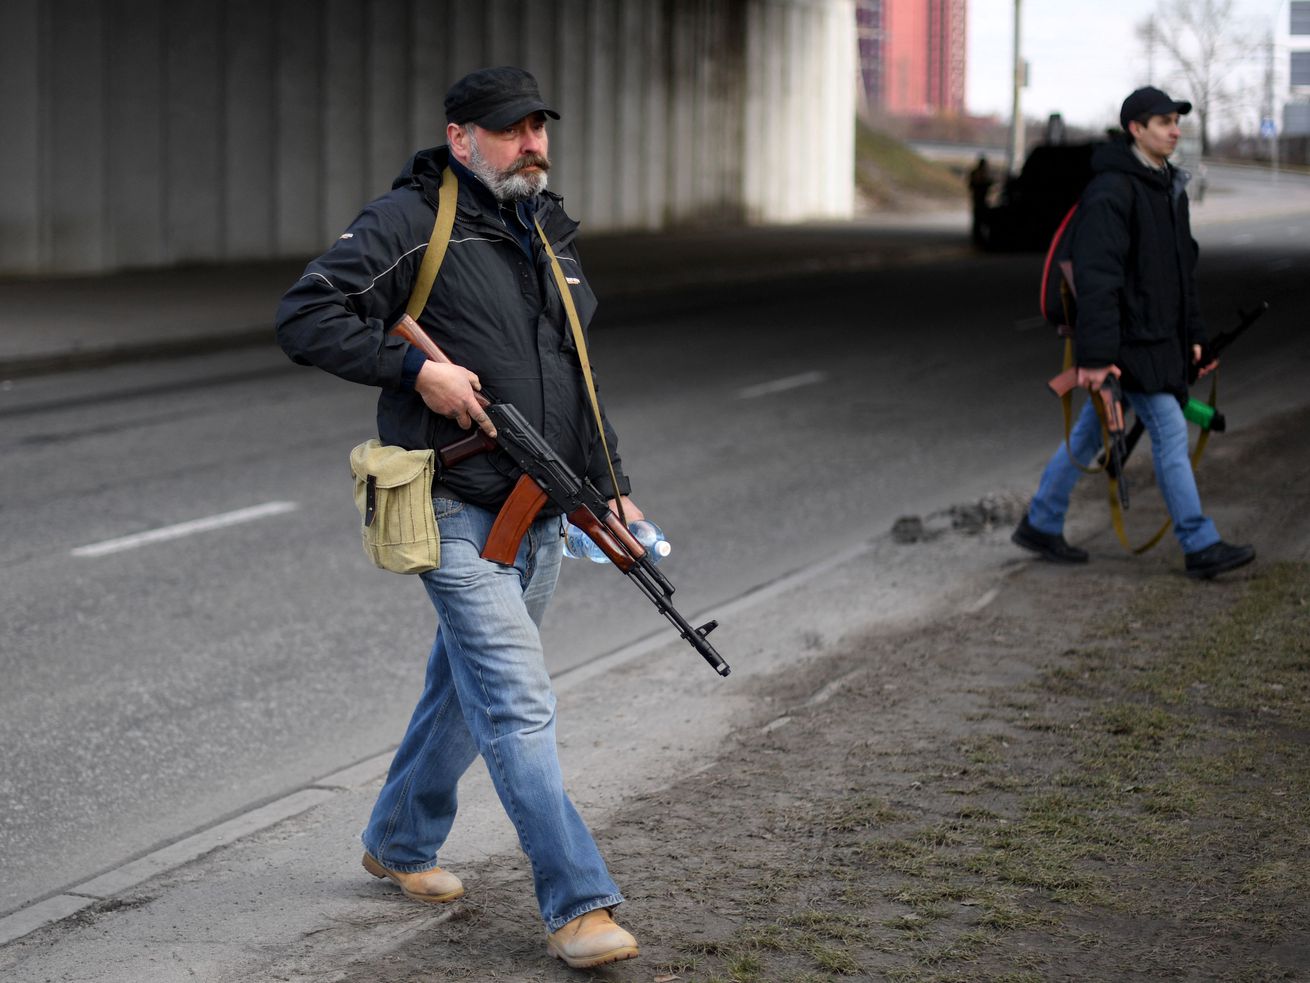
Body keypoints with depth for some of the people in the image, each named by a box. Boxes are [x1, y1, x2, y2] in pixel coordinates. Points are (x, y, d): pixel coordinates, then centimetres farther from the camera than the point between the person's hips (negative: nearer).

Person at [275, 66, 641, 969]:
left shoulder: (551, 233, 15)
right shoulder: (411, 223, -10)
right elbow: (305, 317, -14)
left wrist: (610, 487, 19)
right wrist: (418, 367, -20)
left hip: (539, 515, 8)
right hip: (459, 512, -8)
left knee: (467, 690, 19)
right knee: (520, 706, -12)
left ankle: (401, 842, 38)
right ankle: (577, 906, -10)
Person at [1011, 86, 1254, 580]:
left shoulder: (1170, 187, 14)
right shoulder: (1111, 191, -17)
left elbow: (1184, 265, 22)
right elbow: (1096, 276, -22)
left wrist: (1192, 334, 19)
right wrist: (1094, 354, -26)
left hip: (1160, 337, 9)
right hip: (1128, 341, -9)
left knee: (1090, 431, 15)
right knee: (1170, 433, -7)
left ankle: (1040, 525, 24)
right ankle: (1200, 547, -1)